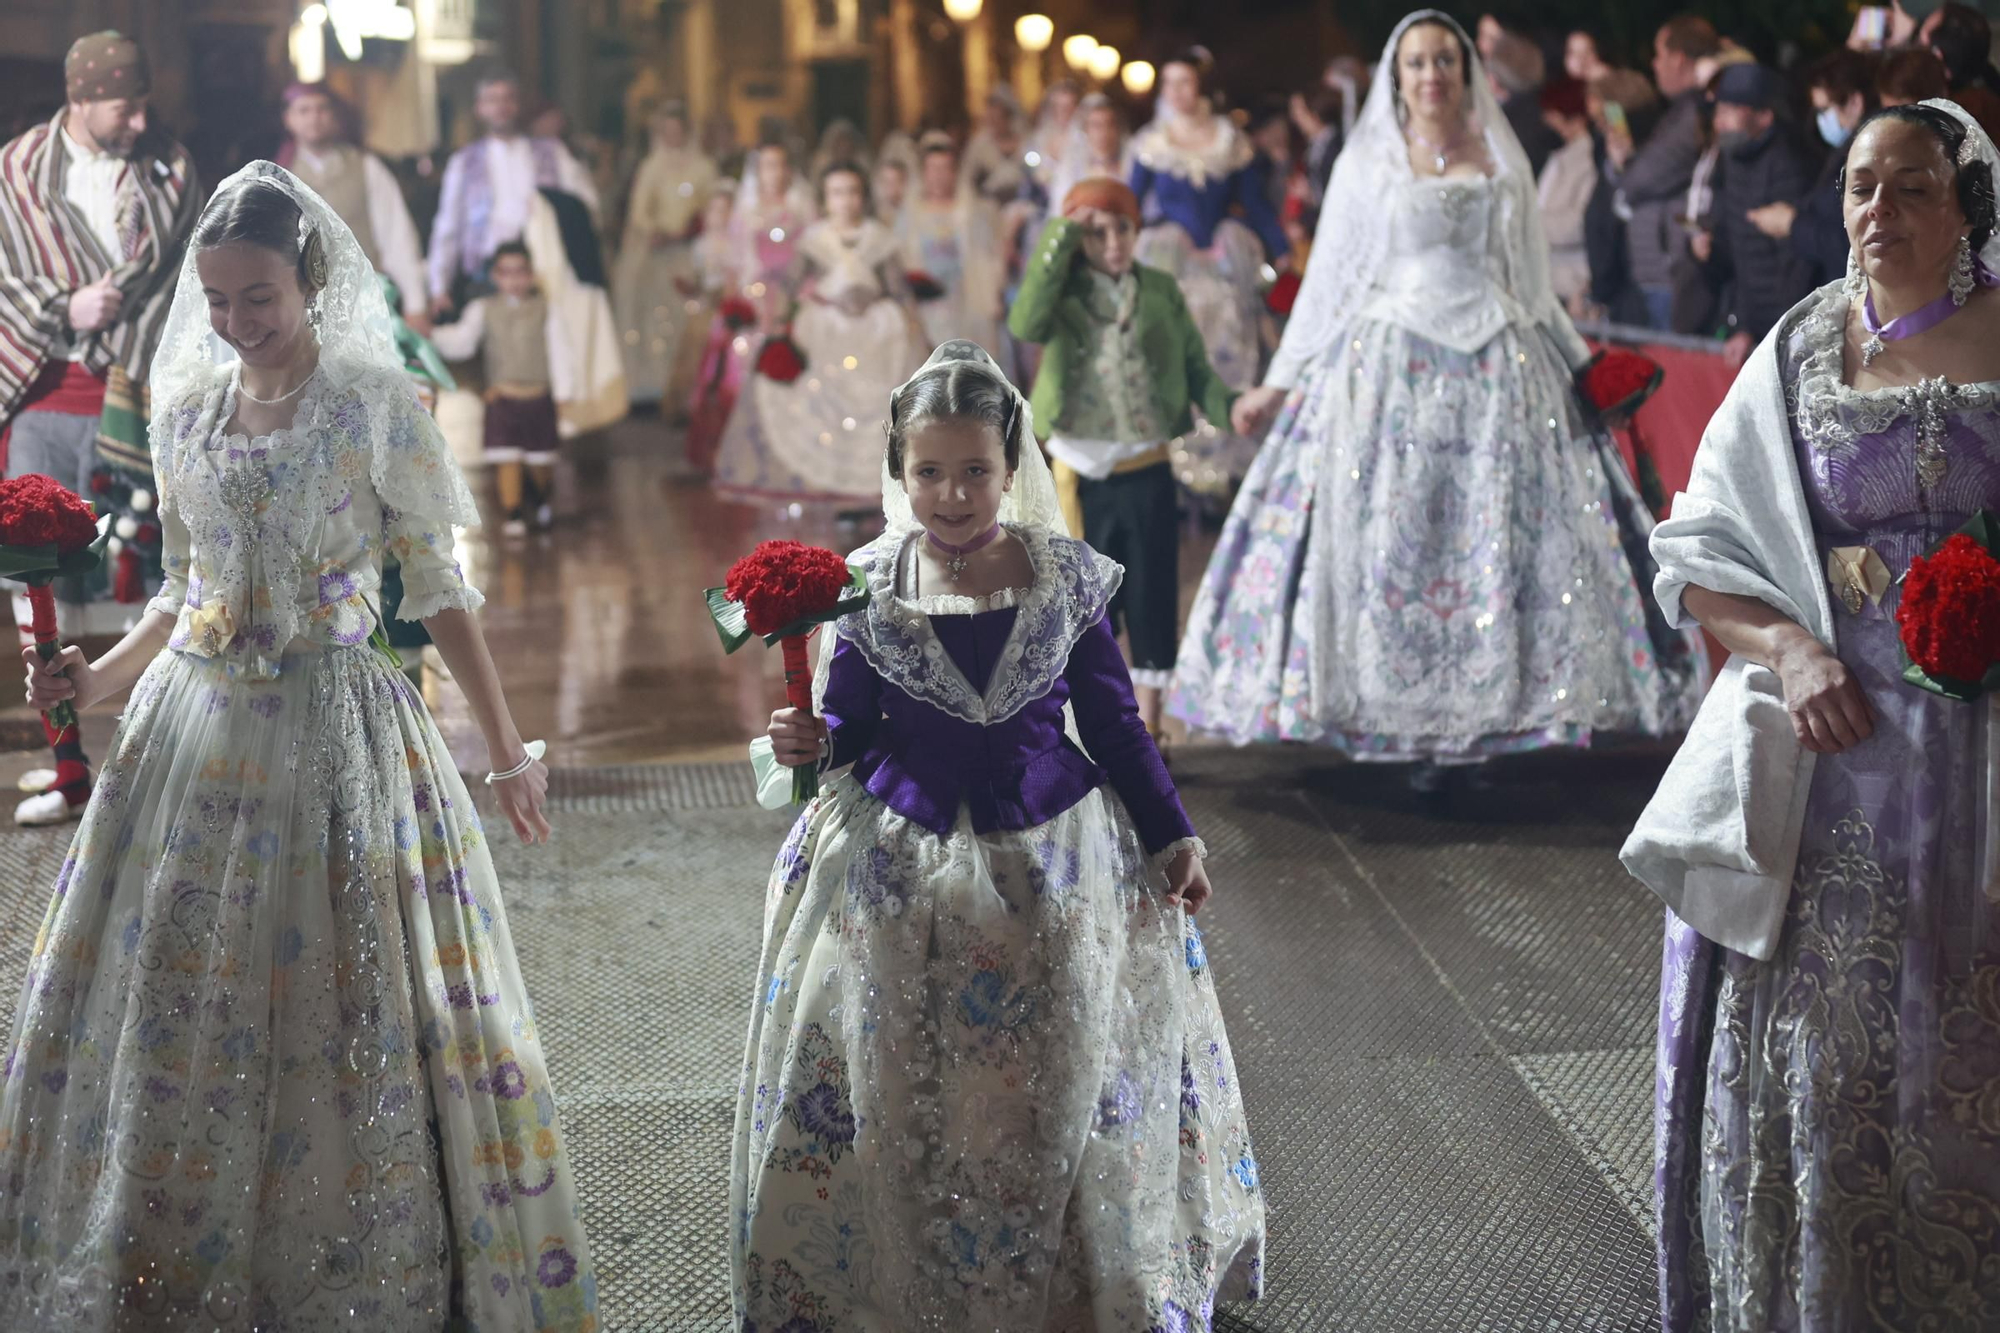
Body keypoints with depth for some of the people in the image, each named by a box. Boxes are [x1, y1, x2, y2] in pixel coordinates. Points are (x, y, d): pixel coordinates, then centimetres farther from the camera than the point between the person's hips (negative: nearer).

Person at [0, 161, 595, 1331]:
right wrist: (104, 677, 0)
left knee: (346, 1010, -2)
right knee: (169, 1006, 8)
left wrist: (509, 747, -7)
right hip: (196, 728, 5)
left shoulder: (377, 404, -5)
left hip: (337, 735, -5)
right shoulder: (186, 414, 9)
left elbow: (439, 587, -3)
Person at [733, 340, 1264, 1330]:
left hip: (1056, 867, 0)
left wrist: (1172, 837, 5)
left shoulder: (1067, 579, -7)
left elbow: (1114, 724, 2)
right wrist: (807, 743, -18)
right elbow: (848, 729, 3)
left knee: (1060, 1095, 12)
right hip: (903, 870, 0)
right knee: (901, 1095, 10)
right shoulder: (867, 588, -7)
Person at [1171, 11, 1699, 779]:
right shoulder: (1367, 163, 6)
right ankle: (1408, 720, 0)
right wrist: (1277, 385, 5)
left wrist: (1582, 368, 17)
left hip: (1496, 370, 2)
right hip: (1388, 369, -2)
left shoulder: (1500, 163, 12)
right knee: (1388, 541, -6)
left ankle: (1481, 715, 3)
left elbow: (1532, 283, 18)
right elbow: (1327, 281, 8)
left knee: (1500, 540, -2)